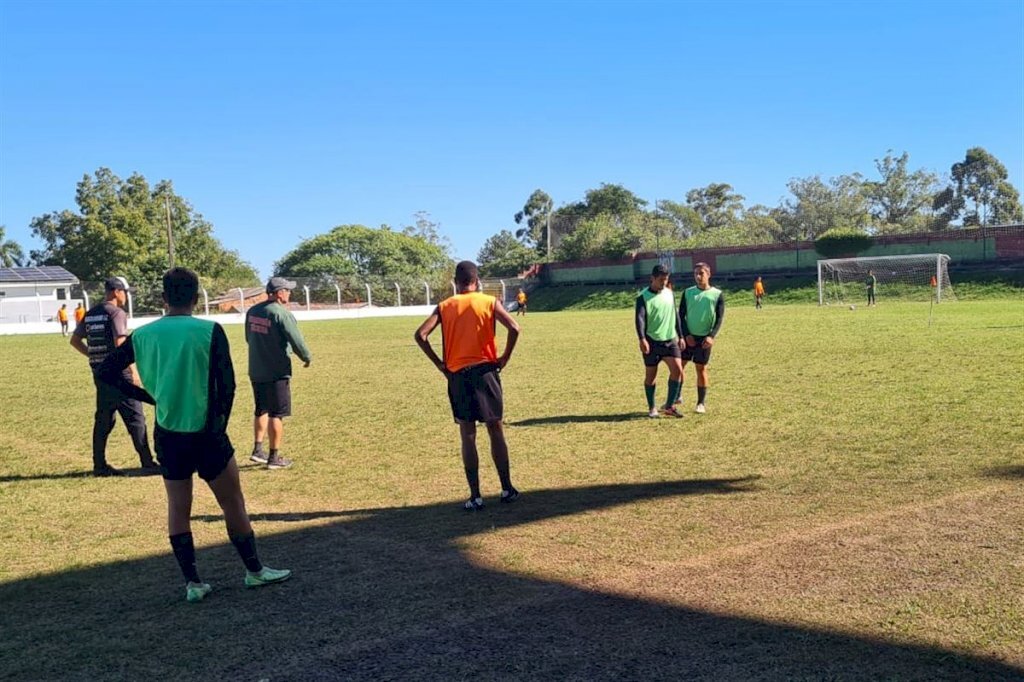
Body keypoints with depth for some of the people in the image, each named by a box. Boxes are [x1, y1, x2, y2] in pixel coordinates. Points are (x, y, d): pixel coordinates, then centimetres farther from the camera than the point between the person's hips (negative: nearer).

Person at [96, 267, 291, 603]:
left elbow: (106, 371, 7)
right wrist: (220, 426, 1)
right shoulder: (209, 331, -10)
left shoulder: (143, 335, 1)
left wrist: (149, 396, 10)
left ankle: (192, 583, 17)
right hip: (205, 434, -3)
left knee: (178, 508, 13)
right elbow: (227, 385, -13)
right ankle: (254, 570, 22)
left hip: (167, 436, 4)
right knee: (233, 504, 10)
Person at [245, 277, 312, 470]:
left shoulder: (252, 311, 5)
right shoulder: (282, 313, -18)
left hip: (255, 371, 7)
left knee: (262, 410, 21)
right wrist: (307, 357, -1)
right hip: (277, 373, -7)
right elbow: (296, 340, -18)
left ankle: (258, 450, 21)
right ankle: (274, 457, 7)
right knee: (277, 414, 2)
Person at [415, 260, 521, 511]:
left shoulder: (444, 307, 4)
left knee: (467, 436, 6)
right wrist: (504, 359, -2)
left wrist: (439, 364, 1)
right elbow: (514, 328, -13)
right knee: (496, 431, 12)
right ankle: (507, 489, 18)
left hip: (457, 376, 1)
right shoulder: (490, 302, 1)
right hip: (485, 372, -1)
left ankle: (475, 497, 6)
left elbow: (420, 335, -7)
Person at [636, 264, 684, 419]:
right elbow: (640, 318, -22)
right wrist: (642, 339, -35)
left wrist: (680, 336, 17)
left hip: (670, 340, 4)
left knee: (677, 369, -11)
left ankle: (669, 406, -2)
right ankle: (652, 408, 19)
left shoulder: (670, 294, 8)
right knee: (650, 375, 4)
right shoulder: (643, 297, -9)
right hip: (651, 341, -4)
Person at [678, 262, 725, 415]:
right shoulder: (688, 292, 4)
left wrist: (712, 336, -16)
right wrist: (686, 335, -9)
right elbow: (681, 315, 2)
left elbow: (720, 318, -3)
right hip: (688, 336, 2)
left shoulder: (717, 294, -1)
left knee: (701, 368, 2)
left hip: (704, 338, -2)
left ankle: (701, 403, 10)